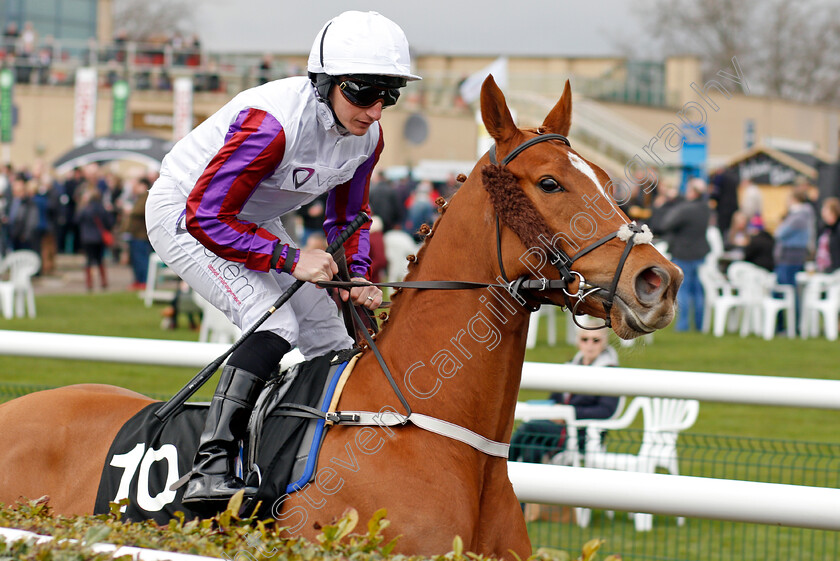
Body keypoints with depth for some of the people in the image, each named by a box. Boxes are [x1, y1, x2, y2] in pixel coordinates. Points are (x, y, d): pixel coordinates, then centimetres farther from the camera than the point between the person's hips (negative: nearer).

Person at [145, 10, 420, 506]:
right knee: (277, 323, -27)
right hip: (184, 213, -8)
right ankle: (210, 468, -31)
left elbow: (349, 217, 6)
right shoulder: (274, 122, -35)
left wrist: (358, 277, -13)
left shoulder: (367, 136, -11)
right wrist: (290, 258, -35)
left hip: (252, 223, 8)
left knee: (332, 338, 7)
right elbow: (206, 216, -33)